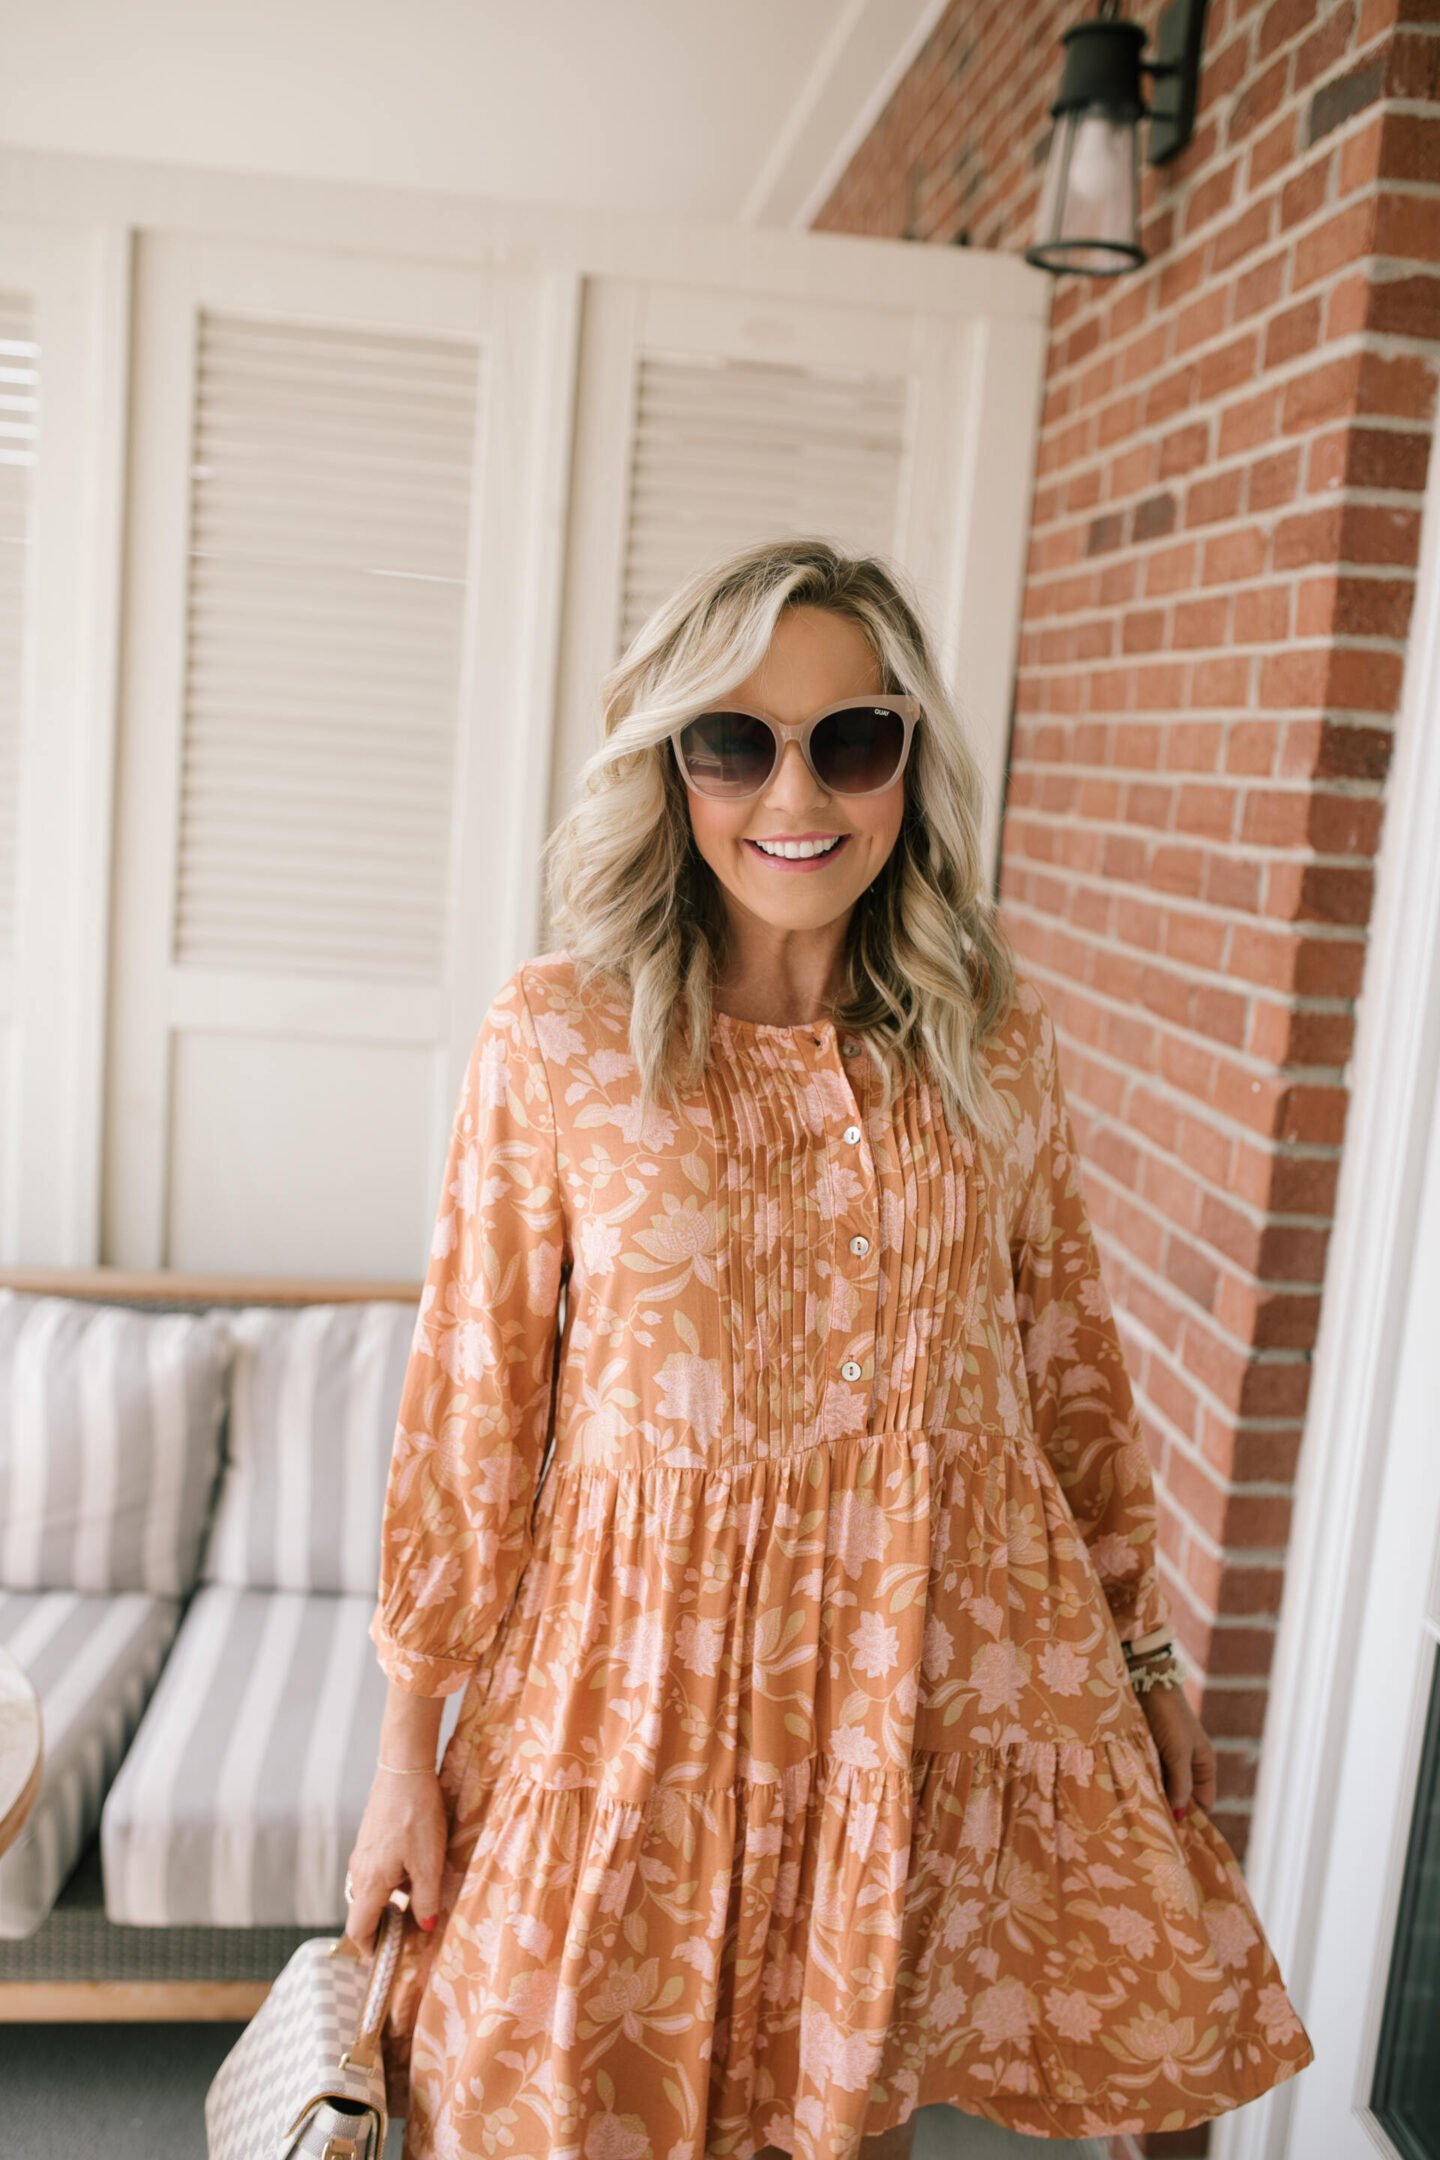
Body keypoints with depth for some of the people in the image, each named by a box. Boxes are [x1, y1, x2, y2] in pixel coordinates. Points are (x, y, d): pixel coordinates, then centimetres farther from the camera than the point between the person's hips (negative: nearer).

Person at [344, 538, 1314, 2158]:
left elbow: (1068, 1354, 7)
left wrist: (1143, 1650, 12)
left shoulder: (998, 1037, -3)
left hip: (940, 1650, 2)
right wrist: (408, 1745, -1)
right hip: (642, 1659, -1)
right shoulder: (555, 1039, -11)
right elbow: (468, 1405, -6)